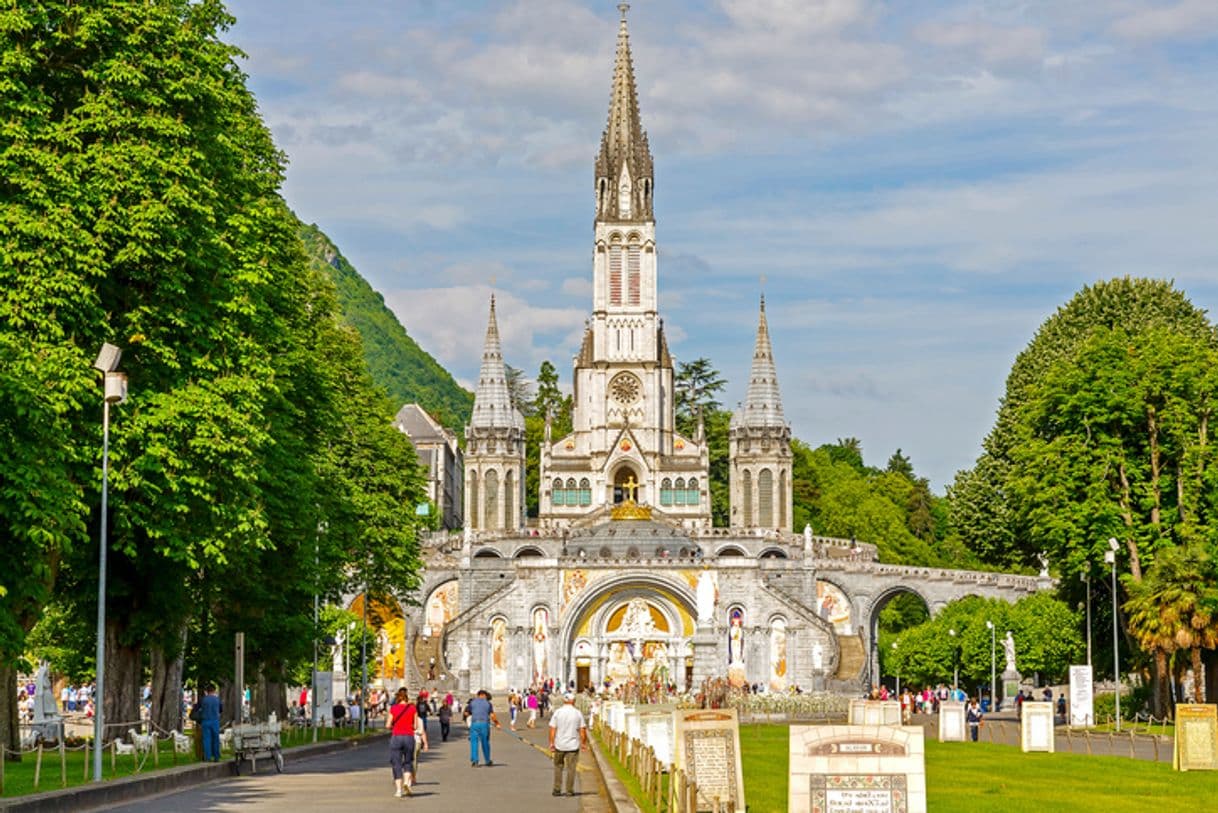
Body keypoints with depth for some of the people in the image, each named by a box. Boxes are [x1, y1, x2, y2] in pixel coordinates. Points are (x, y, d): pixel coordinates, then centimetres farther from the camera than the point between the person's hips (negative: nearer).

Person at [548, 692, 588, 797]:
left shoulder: (557, 713, -2)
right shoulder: (577, 713, -2)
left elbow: (552, 729, -4)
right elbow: (582, 730, -2)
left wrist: (551, 743, 1)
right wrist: (584, 743, 8)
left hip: (559, 745, 1)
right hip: (573, 745, -1)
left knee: (558, 767, 13)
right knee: (571, 768, 4)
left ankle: (557, 790, 11)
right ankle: (570, 791, 4)